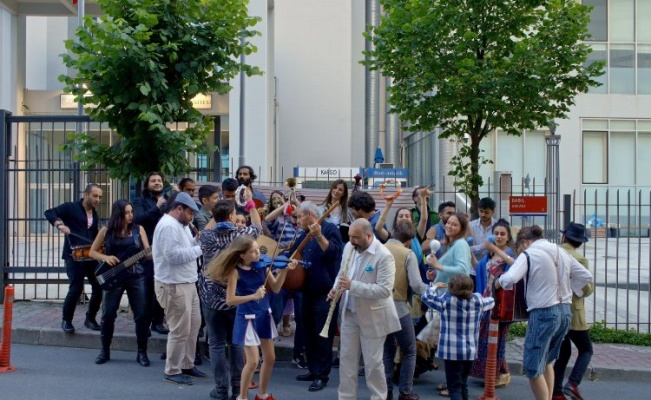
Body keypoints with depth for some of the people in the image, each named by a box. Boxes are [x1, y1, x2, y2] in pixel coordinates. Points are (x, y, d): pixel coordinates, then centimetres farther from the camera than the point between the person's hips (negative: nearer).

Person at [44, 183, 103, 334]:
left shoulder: (95, 215, 17)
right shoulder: (71, 207, -3)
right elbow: (49, 213, -9)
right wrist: (59, 224, -25)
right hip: (74, 256, -6)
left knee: (99, 287, 1)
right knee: (76, 288, -14)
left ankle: (90, 319, 19)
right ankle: (66, 320, 7)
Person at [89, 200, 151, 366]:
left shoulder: (138, 229, 3)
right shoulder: (107, 230, 1)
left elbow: (148, 253, 0)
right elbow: (92, 252, 7)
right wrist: (106, 258, -12)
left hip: (136, 276, 1)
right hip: (114, 277, 0)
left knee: (141, 315, -2)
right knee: (108, 315, 2)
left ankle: (142, 352, 9)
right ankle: (105, 351, 18)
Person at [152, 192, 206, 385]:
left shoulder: (179, 224, 15)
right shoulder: (168, 226, -19)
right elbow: (174, 255, -27)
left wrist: (196, 240, -1)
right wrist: (199, 249, -19)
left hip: (187, 283, 11)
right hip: (173, 286, -11)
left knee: (194, 325, 17)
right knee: (180, 330, -4)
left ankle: (187, 365, 29)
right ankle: (172, 371, 9)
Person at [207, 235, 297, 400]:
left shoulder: (262, 265, -4)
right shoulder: (236, 271, -17)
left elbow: (276, 288, -1)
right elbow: (230, 300, -19)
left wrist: (284, 270, -15)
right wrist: (253, 296, -29)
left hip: (264, 315, 5)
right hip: (247, 318, -5)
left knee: (270, 358, 12)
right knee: (253, 361, -6)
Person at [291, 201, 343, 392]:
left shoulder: (329, 229, -10)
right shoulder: (305, 235, 14)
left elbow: (332, 252, -26)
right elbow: (294, 255, 22)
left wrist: (319, 236, -38)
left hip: (326, 292, -8)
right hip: (309, 291, 8)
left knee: (323, 335, -2)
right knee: (309, 333, 13)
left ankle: (322, 375, 5)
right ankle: (313, 370, 24)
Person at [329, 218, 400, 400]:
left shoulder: (383, 256, -21)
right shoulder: (349, 247, 1)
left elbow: (385, 289, -27)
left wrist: (352, 286, -30)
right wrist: (336, 288, -8)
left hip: (373, 316, -6)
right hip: (349, 313, 6)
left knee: (373, 362, 4)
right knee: (346, 357, 12)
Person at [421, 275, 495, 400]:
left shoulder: (446, 300, -11)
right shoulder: (478, 300, -1)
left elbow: (426, 296, 0)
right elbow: (491, 302, 19)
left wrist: (436, 286, 17)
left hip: (452, 352, -4)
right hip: (470, 351, 4)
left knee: (454, 387, -5)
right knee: (463, 384, 20)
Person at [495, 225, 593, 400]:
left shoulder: (529, 254, -8)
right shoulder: (562, 253, 13)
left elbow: (510, 278, -22)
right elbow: (586, 276, 16)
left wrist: (499, 281, -3)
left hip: (543, 313, -8)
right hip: (565, 312, 8)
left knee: (533, 368, 2)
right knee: (546, 361, 23)